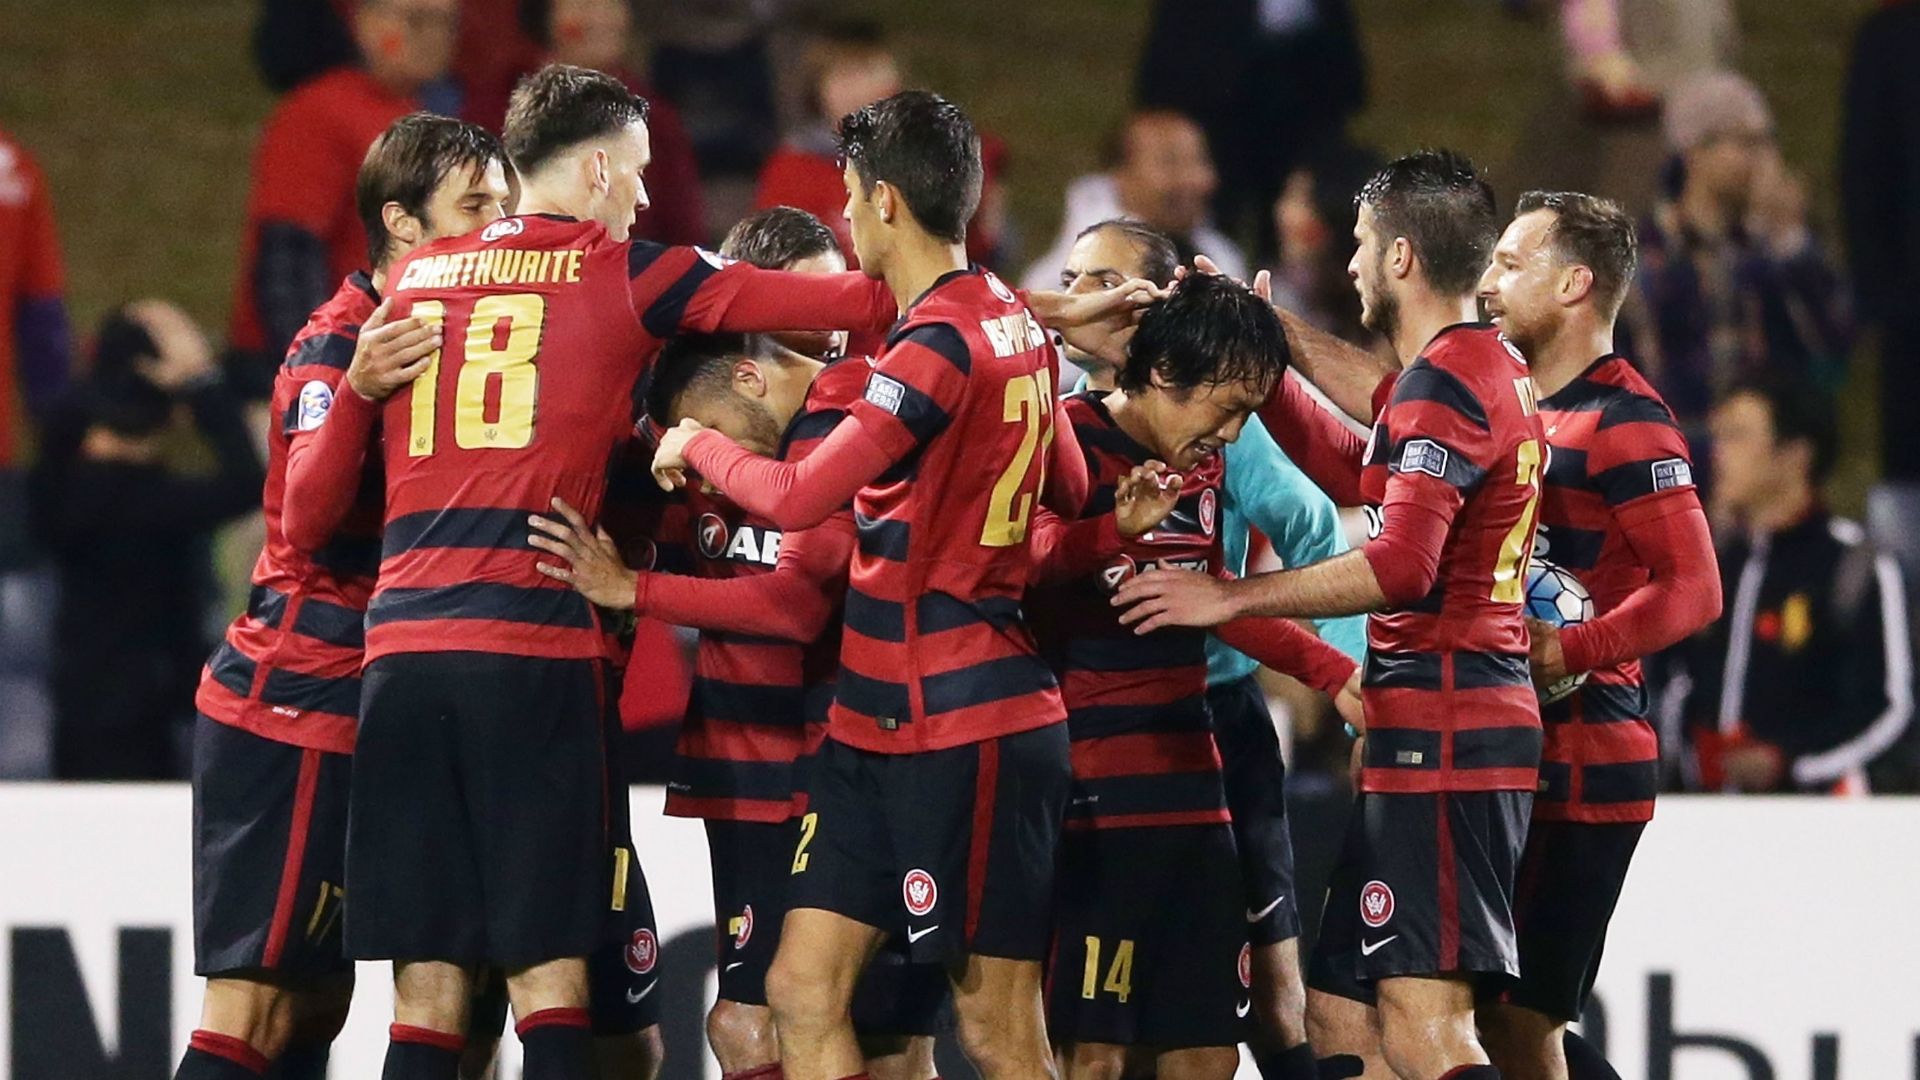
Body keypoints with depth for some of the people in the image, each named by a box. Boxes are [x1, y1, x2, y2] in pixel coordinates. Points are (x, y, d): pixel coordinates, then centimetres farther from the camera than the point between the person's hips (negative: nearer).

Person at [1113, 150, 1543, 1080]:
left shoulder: (1446, 378, -12)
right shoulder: (1496, 372, 19)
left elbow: (1400, 567, -23)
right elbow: (1361, 474, 35)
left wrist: (1227, 598, -15)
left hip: (1440, 730, -11)